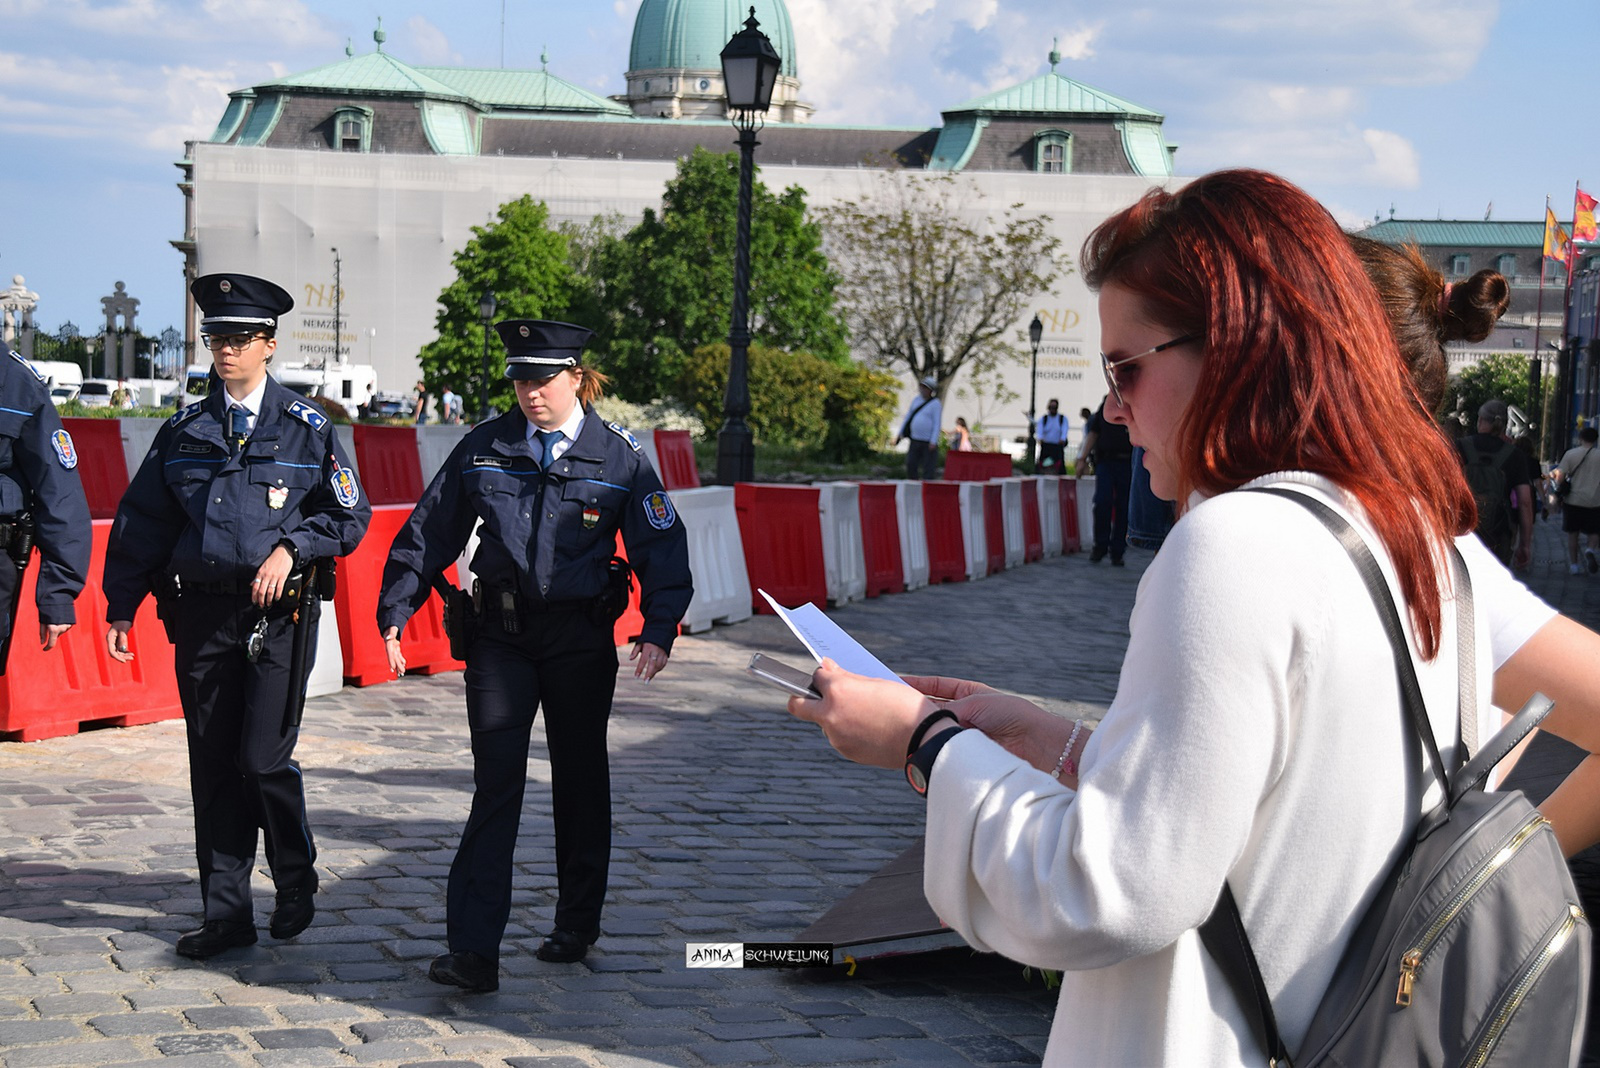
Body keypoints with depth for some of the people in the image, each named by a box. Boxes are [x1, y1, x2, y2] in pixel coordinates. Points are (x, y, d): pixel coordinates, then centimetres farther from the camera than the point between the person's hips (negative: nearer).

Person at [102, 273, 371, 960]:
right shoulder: (183, 433, 10)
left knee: (264, 759, -8)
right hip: (201, 613, 3)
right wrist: (122, 606, 7)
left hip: (279, 614, -3)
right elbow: (141, 522, 12)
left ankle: (296, 881, 18)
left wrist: (290, 548, -11)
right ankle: (226, 913, 13)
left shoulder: (308, 429, 2)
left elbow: (350, 517, 4)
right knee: (212, 766, 5)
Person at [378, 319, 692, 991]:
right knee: (496, 783, -7)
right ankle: (473, 951, -10)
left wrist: (658, 632, -15)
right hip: (500, 634, 0)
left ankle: (577, 924, 29)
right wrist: (394, 613, 2)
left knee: (580, 778, 12)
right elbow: (429, 533, 7)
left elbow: (661, 549, -3)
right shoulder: (483, 448, 1)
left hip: (581, 638, 0)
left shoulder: (619, 457, -3)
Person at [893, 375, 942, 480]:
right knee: (910, 465, 4)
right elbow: (909, 416, 20)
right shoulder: (917, 400, 11)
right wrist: (900, 434, 19)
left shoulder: (935, 403, -7)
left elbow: (937, 423, -12)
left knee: (927, 469, -4)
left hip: (928, 442, -6)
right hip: (914, 440, 6)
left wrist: (933, 442, -20)